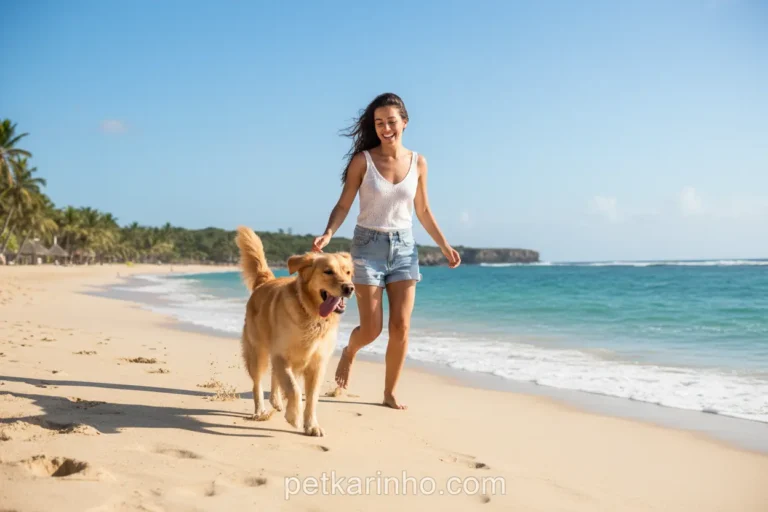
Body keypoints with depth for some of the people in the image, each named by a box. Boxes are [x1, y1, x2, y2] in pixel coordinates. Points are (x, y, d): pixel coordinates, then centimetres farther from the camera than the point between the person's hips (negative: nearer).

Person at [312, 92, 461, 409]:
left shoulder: (417, 162, 2)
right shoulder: (362, 160, -7)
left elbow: (423, 211, 11)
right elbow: (343, 205, -5)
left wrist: (444, 245, 7)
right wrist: (328, 234, -22)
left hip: (404, 247, 3)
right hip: (369, 245, -3)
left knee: (401, 327, -2)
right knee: (371, 328, -1)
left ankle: (390, 393, 13)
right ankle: (349, 353, 34)